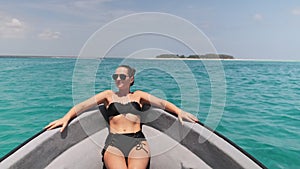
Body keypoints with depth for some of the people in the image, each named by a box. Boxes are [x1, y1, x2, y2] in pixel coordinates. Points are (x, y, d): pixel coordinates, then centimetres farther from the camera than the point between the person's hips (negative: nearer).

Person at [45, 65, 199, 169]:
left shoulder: (138, 95, 17)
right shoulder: (108, 95, 18)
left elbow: (161, 103, 7)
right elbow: (83, 105, 9)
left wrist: (179, 111, -10)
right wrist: (66, 118, -7)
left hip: (137, 141, 0)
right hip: (113, 142, 0)